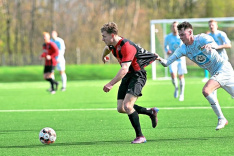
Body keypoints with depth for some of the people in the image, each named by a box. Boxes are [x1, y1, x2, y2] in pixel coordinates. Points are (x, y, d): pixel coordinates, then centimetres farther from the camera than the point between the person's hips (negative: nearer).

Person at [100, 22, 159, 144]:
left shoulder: (127, 47, -27)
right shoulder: (112, 45, 2)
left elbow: (124, 69, -35)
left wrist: (111, 84, -40)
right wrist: (103, 56, 51)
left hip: (137, 75, -9)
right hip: (127, 77, 9)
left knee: (127, 106, -22)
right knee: (120, 108, 2)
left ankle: (140, 136, -12)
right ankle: (150, 112, 22)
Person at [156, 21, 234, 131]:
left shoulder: (202, 38, -18)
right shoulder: (183, 49, -1)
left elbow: (214, 44, -39)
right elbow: (167, 63, -5)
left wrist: (209, 45, -62)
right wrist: (160, 59, -26)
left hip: (223, 67, -8)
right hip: (215, 73, 8)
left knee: (206, 90, -24)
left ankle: (221, 119, -14)